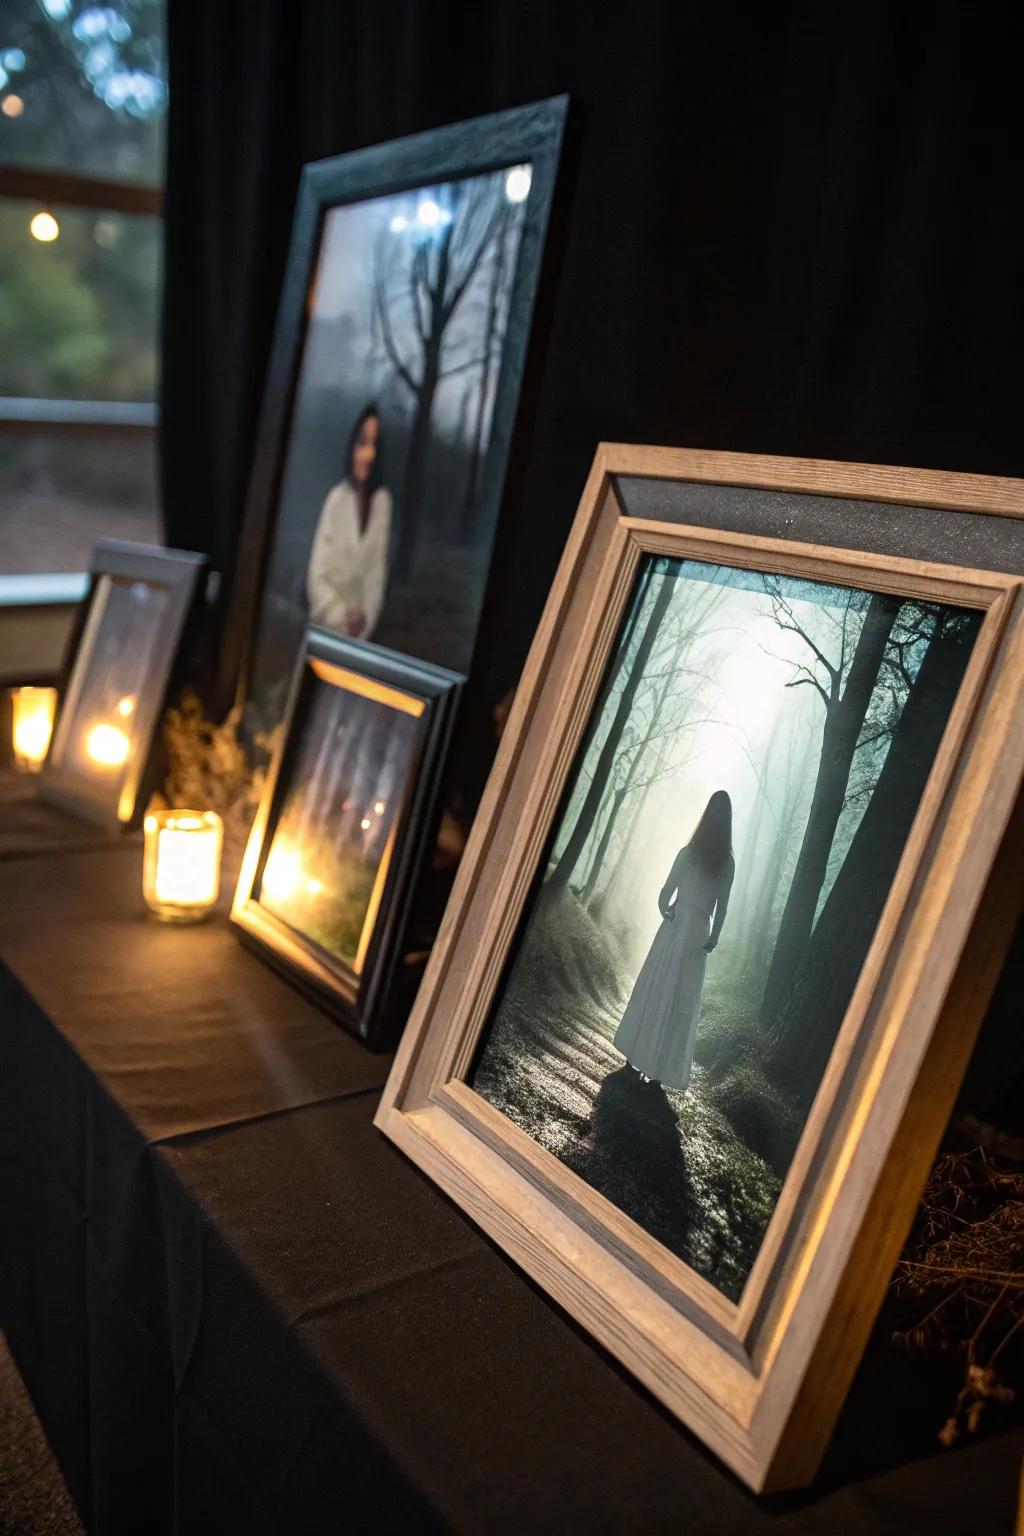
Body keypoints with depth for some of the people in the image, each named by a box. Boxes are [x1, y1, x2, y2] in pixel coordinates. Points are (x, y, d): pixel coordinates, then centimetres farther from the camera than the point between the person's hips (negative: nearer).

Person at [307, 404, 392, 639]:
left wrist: (366, 619, -11)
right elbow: (317, 576, -10)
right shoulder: (337, 497, -11)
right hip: (325, 627, -2)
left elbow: (378, 573, -1)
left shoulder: (383, 501, -5)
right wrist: (341, 616, -17)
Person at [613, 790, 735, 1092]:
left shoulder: (687, 853, -7)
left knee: (651, 989, 14)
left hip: (673, 929, 0)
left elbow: (664, 898, -6)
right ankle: (659, 1066, 10)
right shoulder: (727, 863, -4)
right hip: (698, 935, 0)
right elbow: (722, 906, -2)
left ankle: (636, 1053, 24)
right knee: (681, 1001, 7)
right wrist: (713, 938, 7)